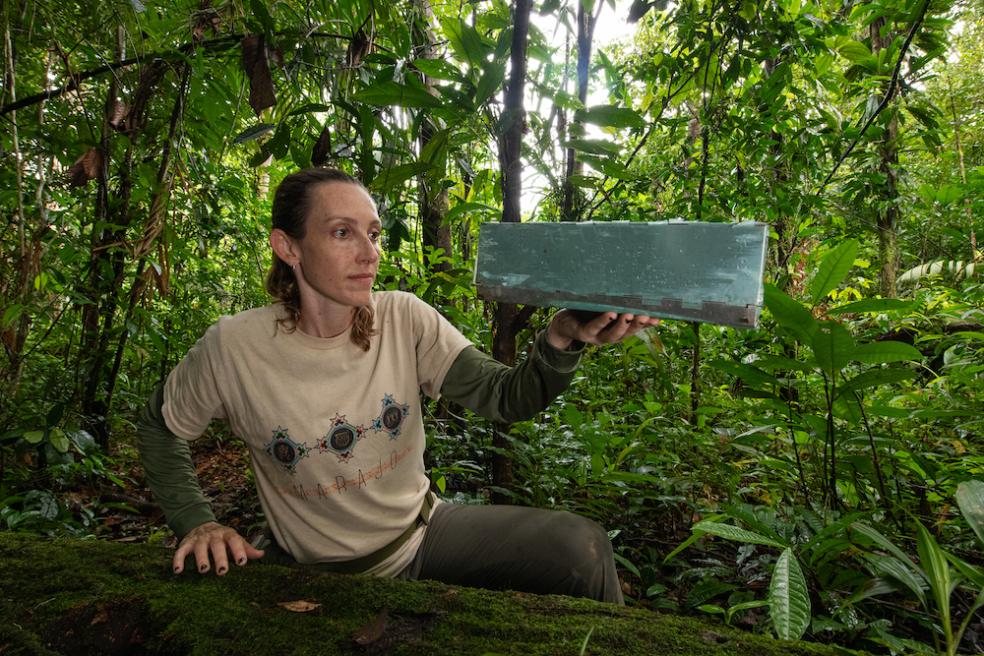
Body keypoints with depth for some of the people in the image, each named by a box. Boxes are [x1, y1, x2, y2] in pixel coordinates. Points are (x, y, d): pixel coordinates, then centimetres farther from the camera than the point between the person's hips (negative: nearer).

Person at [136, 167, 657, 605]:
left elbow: (506, 397, -18)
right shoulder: (233, 348, -18)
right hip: (317, 571, 0)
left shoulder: (405, 320, -13)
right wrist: (195, 523, -11)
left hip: (423, 531, 1)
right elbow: (159, 429, 1)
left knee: (583, 547, -13)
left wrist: (562, 341, -37)